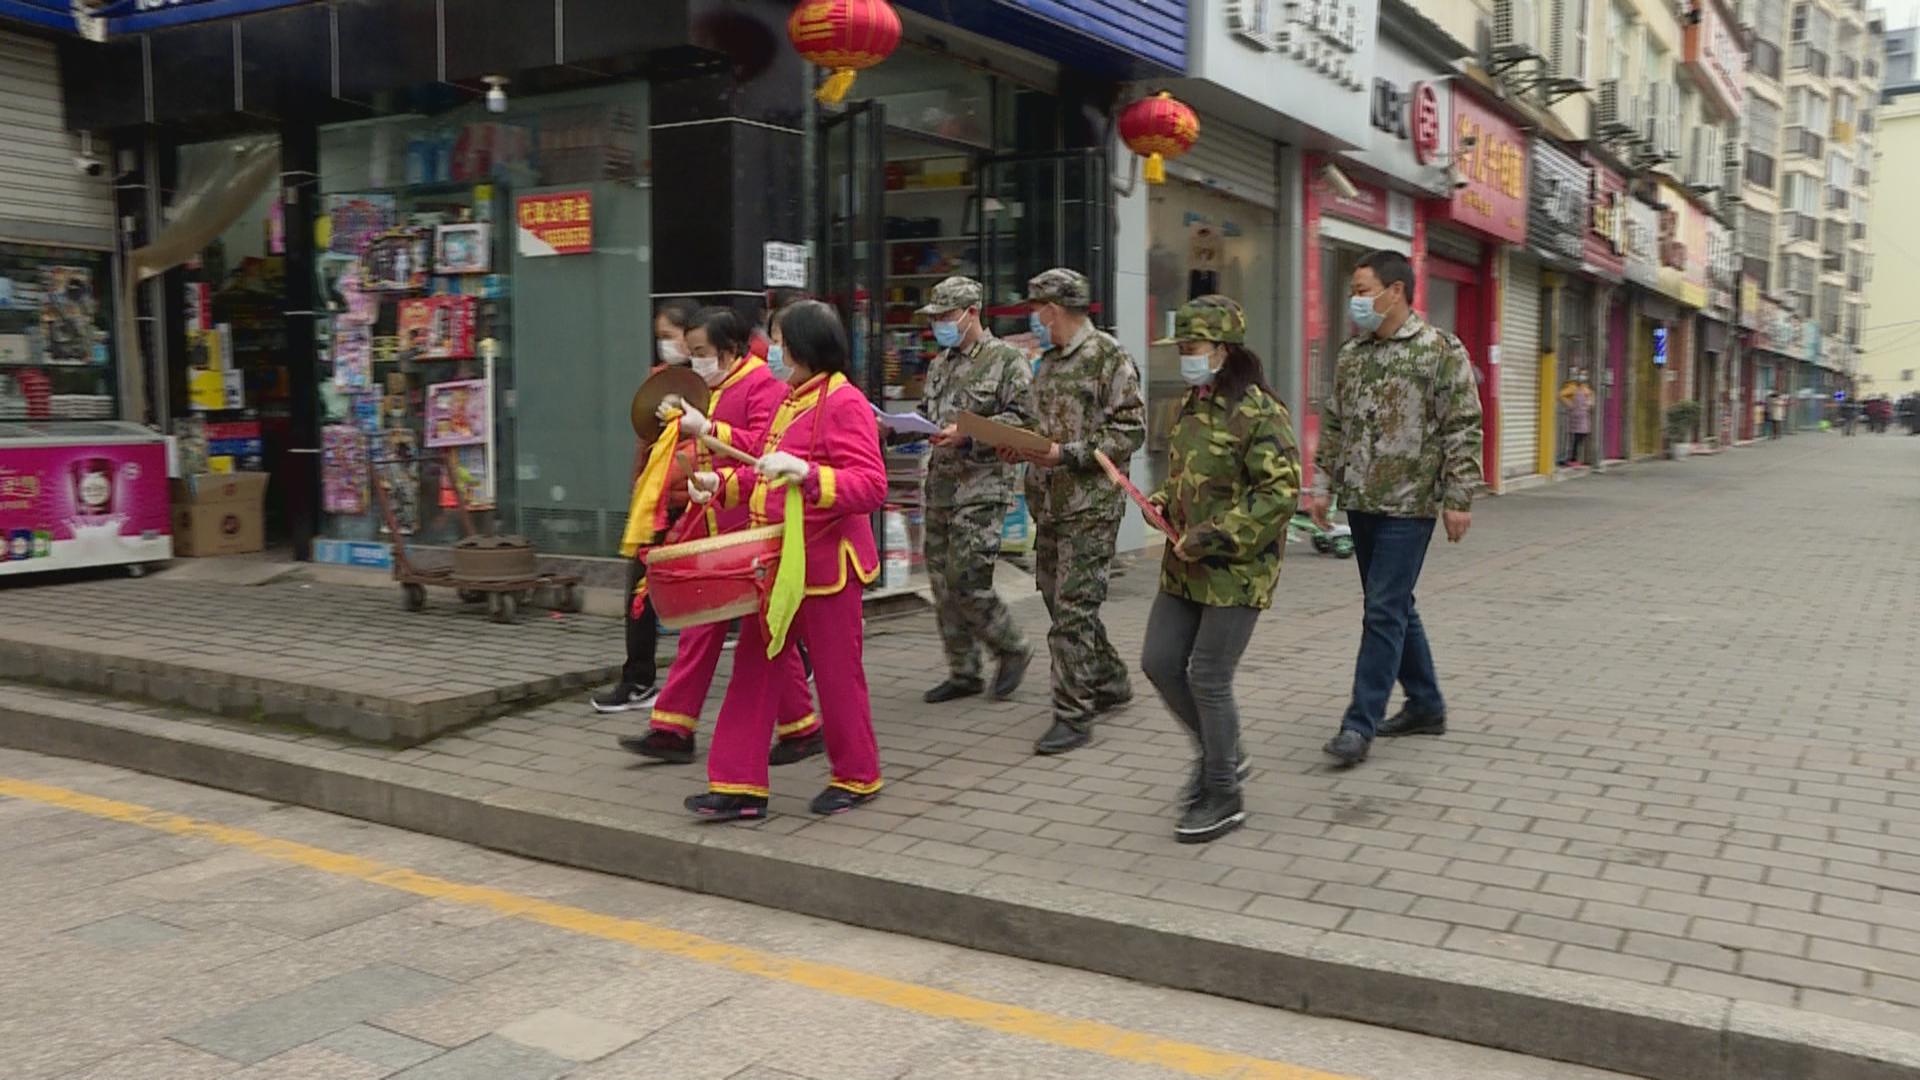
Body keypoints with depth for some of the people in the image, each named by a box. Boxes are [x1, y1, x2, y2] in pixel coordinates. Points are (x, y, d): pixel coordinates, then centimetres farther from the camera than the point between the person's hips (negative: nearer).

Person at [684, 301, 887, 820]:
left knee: (837, 672, 4)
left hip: (825, 562, -9)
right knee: (753, 668, 6)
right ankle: (739, 786, 11)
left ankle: (857, 777, 22)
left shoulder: (845, 403, -14)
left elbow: (871, 485, -24)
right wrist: (723, 484, 11)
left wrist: (806, 473, -35)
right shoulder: (791, 400, 15)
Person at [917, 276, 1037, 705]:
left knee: (967, 581, -11)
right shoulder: (941, 363, 18)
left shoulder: (1007, 360, -5)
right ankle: (963, 672, 18)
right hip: (940, 483, 8)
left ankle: (1013, 649, 12)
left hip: (983, 485, -7)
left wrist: (967, 435, -21)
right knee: (943, 583, 8)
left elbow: (1021, 419, -12)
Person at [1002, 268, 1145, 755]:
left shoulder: (1108, 356, -10)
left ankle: (1074, 715, -1)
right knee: (1059, 599, 15)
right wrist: (1023, 449, 5)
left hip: (1091, 505, -9)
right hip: (1049, 502, 9)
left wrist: (1066, 454, -21)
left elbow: (1130, 431, -14)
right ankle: (1109, 683, 32)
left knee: (1073, 608, -8)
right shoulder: (1049, 362, 16)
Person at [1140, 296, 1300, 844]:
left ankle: (1223, 798, 14)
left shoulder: (1257, 411, -16)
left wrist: (1213, 537, -23)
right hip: (1186, 566, 9)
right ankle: (1220, 754, 30)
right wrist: (1164, 503, 5)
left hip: (1237, 570, -9)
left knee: (1208, 678, -4)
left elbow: (1280, 491, -22)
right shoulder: (1191, 405, 11)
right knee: (1159, 661, 9)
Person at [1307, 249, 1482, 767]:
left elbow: (1463, 429, -10)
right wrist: (1324, 485, 11)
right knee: (1395, 608, 14)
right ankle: (1426, 705, 28)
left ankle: (1360, 723, -3)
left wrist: (1459, 498, -14)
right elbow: (1334, 426, 17)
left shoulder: (1441, 350, -8)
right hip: (1361, 502, 7)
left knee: (1385, 611, -7)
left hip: (1409, 505, -7)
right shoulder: (1351, 355, 10)